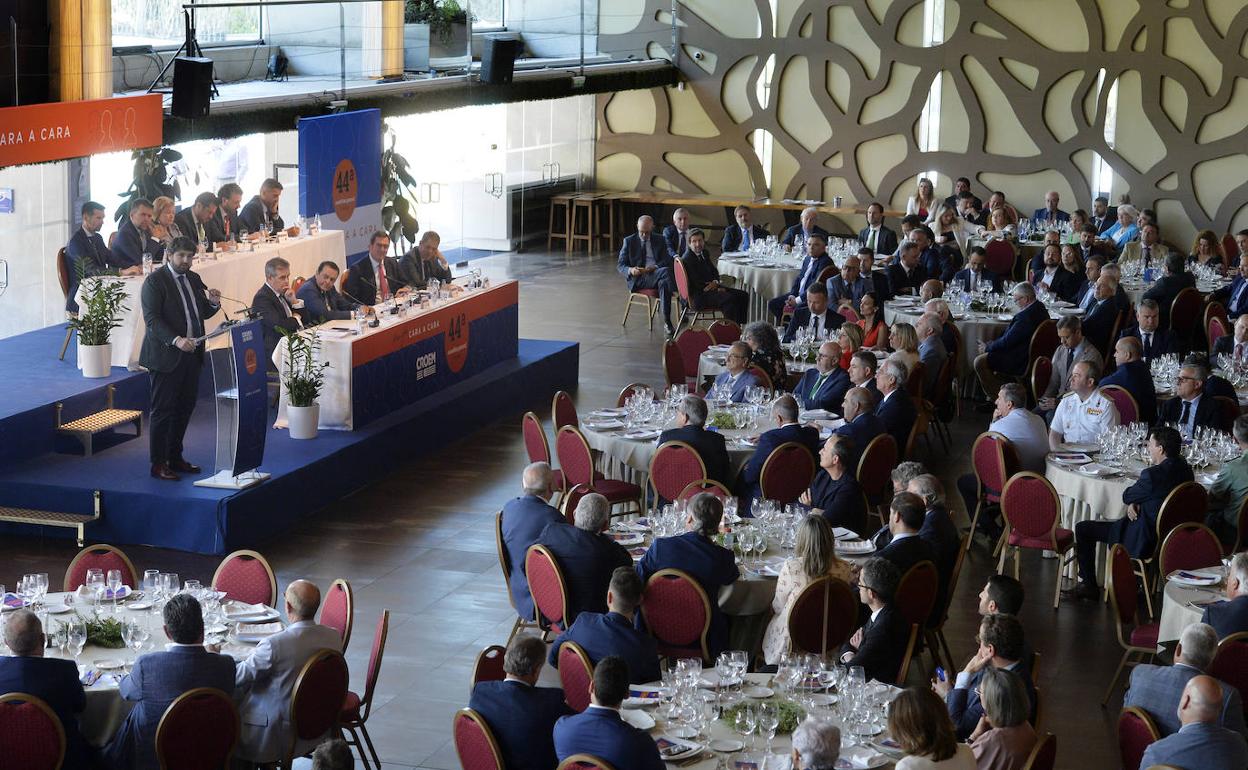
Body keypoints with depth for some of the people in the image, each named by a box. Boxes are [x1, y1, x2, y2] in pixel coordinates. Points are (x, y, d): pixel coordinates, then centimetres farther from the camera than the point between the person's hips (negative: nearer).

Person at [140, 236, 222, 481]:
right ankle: (159, 463, 3)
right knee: (163, 410, -2)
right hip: (166, 356, -7)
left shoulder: (194, 279, 14)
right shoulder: (155, 281, -10)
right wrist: (176, 340, -29)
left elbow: (202, 314, 21)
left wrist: (213, 303, -2)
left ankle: (175, 457, 24)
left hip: (191, 355, 7)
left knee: (185, 408, 13)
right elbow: (152, 318, -17)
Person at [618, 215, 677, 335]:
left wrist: (655, 267, -17)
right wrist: (630, 270, -18)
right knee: (666, 271, -34)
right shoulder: (629, 241, 11)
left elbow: (667, 261, 5)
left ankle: (667, 321, -41)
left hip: (656, 273, 2)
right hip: (637, 279, -2)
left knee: (664, 282, -38)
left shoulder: (660, 240, 15)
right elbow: (620, 266, 6)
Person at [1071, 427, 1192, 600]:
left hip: (1145, 540, -9)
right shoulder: (1185, 470, -1)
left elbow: (1126, 497, -12)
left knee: (1082, 529, 4)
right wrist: (1133, 504, -6)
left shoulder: (1154, 474, -29)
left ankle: (1089, 586, 14)